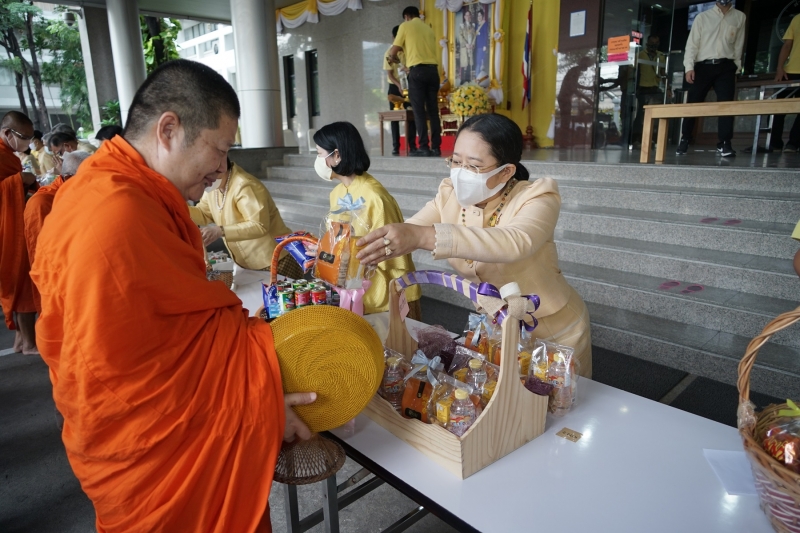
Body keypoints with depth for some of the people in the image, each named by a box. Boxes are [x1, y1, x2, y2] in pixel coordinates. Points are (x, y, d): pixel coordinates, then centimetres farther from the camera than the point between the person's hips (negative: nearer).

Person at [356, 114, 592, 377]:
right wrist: (359, 247, -39)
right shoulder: (451, 196, -9)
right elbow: (404, 234, -19)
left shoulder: (537, 197, -24)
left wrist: (423, 236, -56)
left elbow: (515, 243, -45)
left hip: (554, 332, -4)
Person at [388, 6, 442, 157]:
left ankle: (424, 148, -8)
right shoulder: (429, 28, 21)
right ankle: (436, 147, 3)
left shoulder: (405, 26, 7)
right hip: (433, 70, 5)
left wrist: (395, 58, 28)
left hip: (417, 71, -5)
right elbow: (430, 51, 20)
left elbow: (393, 52, 5)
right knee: (433, 110, 4)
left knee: (419, 111, -5)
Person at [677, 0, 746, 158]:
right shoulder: (702, 17, 8)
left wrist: (736, 68, 10)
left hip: (726, 66, 1)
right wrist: (689, 67, -10)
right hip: (703, 66, -1)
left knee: (726, 104, -8)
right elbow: (692, 43, 2)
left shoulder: (739, 17, 13)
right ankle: (684, 141, 11)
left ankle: (724, 144, -7)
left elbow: (738, 45, 13)